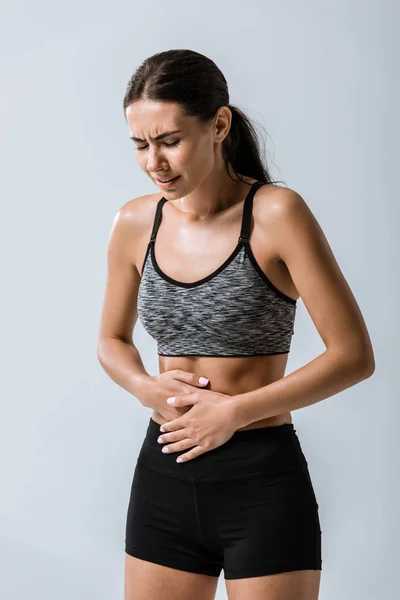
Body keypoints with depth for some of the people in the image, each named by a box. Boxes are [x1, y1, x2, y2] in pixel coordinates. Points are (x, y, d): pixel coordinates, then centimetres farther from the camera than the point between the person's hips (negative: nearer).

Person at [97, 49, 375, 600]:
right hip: (165, 477, 4)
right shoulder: (135, 224, 2)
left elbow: (354, 356, -12)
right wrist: (147, 388, -4)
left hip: (262, 481, -4)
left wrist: (234, 411, -15)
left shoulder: (275, 213, -12)